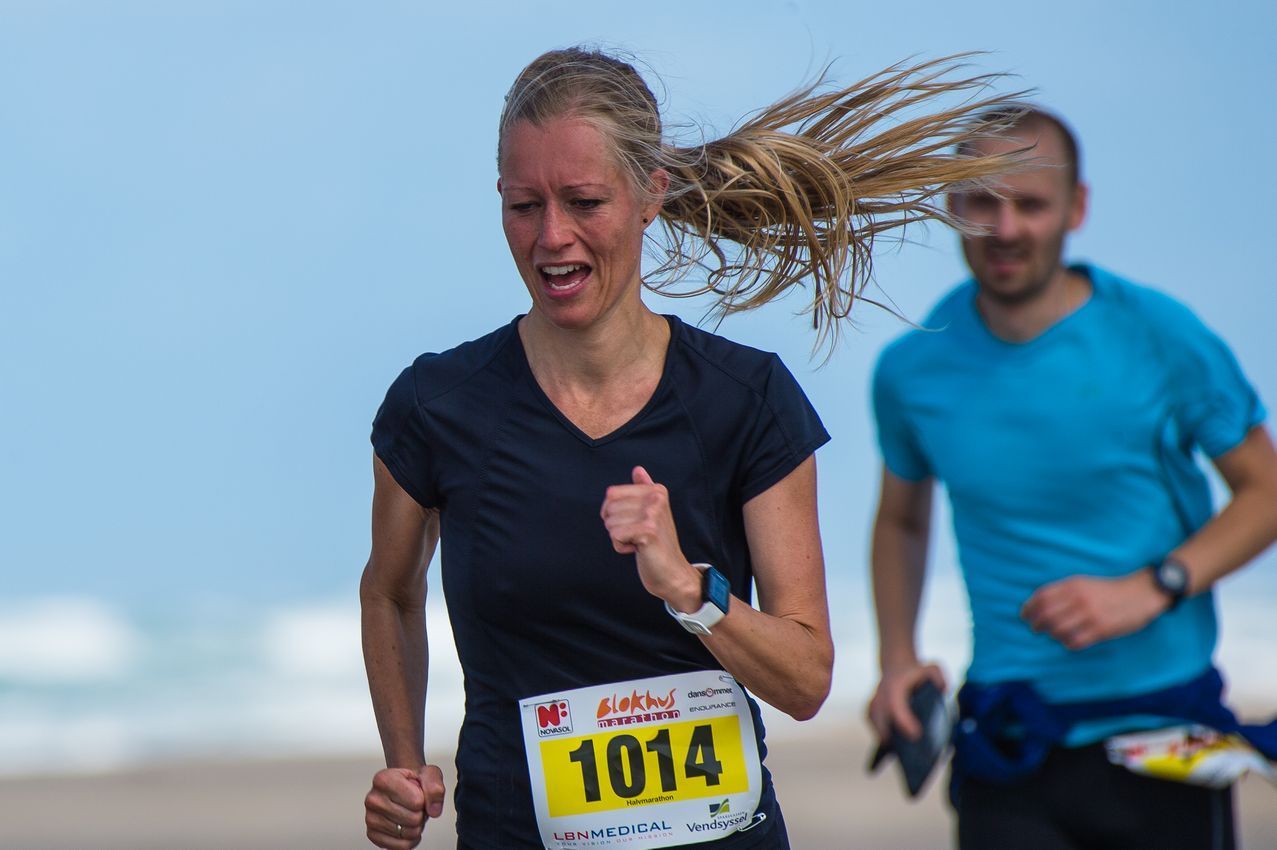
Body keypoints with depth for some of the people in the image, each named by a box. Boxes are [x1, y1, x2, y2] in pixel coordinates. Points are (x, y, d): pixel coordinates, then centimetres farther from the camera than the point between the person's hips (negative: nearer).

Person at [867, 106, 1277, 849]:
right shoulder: (912, 370, 2)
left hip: (1162, 732, -1)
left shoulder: (1160, 337, -5)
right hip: (1009, 748, 1)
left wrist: (1149, 589, -12)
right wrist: (898, 660, 3)